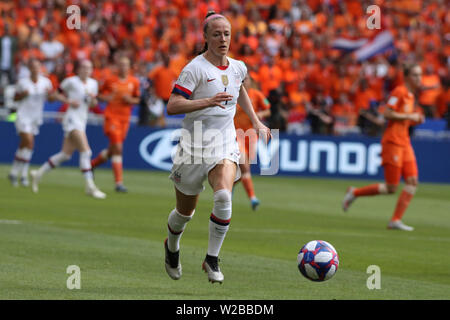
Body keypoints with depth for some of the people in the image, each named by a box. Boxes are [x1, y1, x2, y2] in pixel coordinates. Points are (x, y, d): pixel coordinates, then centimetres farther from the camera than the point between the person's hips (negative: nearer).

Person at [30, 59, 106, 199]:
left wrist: (93, 99, -5)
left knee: (66, 154, 10)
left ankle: (38, 173, 24)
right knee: (86, 151, -18)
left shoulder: (93, 84, 11)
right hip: (72, 118, -8)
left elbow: (93, 104, 18)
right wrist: (69, 101, -13)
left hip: (82, 121, 8)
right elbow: (56, 93, 1)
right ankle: (90, 187, -19)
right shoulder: (71, 81, -7)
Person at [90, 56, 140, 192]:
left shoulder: (134, 82, 5)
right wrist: (105, 98, -13)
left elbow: (137, 99, 14)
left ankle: (92, 164, 39)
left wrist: (130, 100, -8)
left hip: (125, 118, 4)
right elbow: (100, 94, 9)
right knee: (117, 148, -14)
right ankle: (119, 182, -14)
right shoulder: (111, 80, -2)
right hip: (112, 116, -4)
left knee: (113, 149, 12)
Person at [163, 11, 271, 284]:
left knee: (224, 196, -25)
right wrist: (208, 102, -31)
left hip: (226, 144, 3)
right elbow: (172, 106, -19)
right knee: (185, 212, 8)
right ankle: (172, 247, 42)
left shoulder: (238, 68, 7)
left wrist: (256, 121, 24)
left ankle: (212, 260, -12)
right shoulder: (196, 68, -11)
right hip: (195, 144, -3)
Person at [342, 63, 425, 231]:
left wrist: (416, 119, 10)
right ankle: (354, 193, 10)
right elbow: (388, 114, -19)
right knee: (391, 188, -8)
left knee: (412, 182, -3)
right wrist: (409, 116, -15)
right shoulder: (399, 92, -11)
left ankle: (396, 220, -1)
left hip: (404, 143, 9)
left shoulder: (410, 95, 18)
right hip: (392, 142, -9)